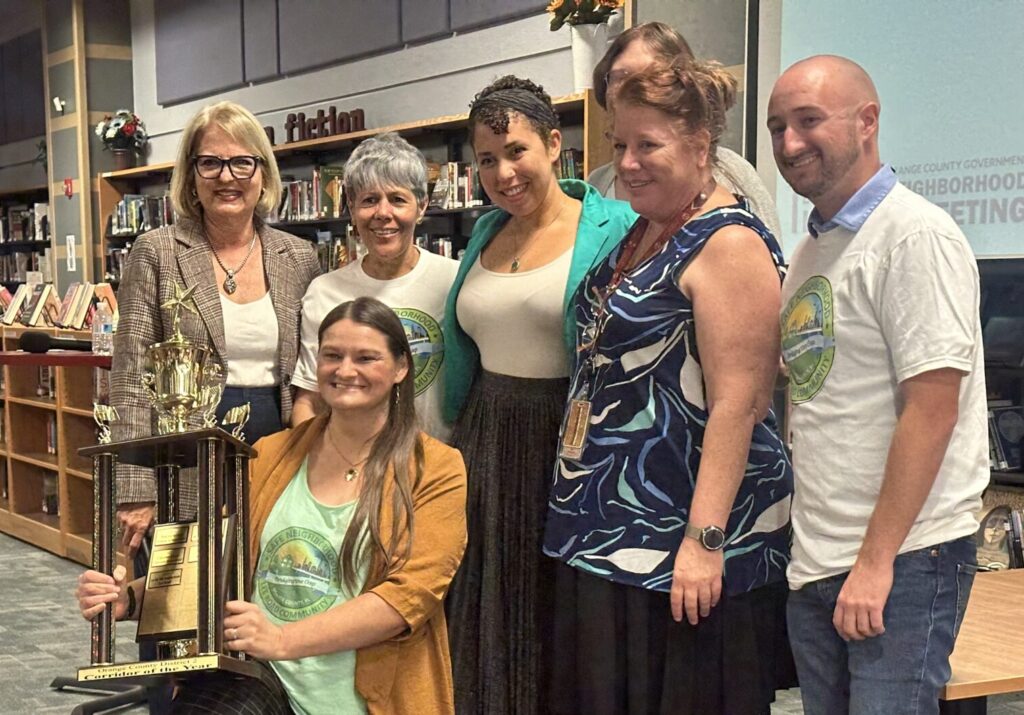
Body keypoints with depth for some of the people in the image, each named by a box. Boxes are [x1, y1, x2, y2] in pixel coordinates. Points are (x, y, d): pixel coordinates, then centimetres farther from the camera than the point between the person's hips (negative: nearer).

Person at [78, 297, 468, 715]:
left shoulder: (436, 471, 2)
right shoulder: (270, 456, 14)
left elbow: (411, 592, -10)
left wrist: (283, 640, -20)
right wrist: (131, 598, -5)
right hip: (255, 677, 2)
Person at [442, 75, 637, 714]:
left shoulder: (613, 228, -8)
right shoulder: (487, 232, 12)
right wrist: (458, 440, 20)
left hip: (567, 443, -6)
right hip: (485, 443, 6)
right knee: (484, 624, 12)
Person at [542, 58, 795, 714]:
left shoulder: (728, 243, -16)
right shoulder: (643, 232, 13)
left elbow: (737, 403, -22)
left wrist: (705, 541, -25)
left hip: (676, 543, -9)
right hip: (608, 525, 9)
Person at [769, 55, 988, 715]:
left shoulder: (916, 235, -13)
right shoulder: (810, 251, 14)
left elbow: (931, 410, -19)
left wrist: (876, 562, -19)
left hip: (902, 560, -8)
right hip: (814, 562, 8)